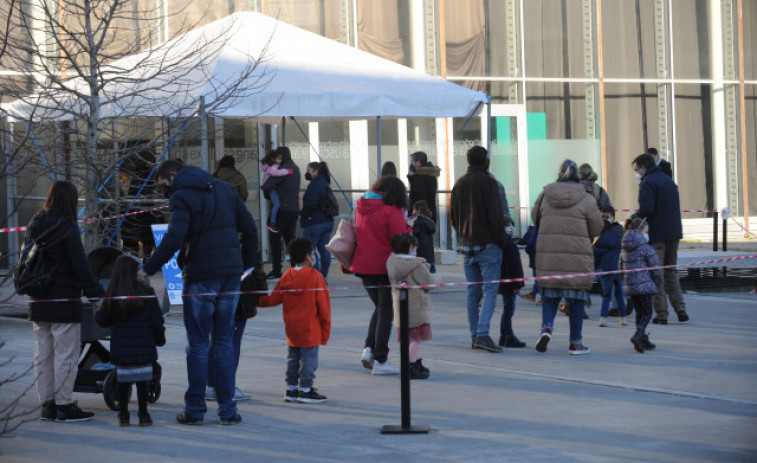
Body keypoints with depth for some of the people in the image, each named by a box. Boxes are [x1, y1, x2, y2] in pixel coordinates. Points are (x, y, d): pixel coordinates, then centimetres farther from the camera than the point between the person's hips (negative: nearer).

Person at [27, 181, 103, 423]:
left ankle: (47, 404, 17)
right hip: (64, 300, -7)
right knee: (66, 355, -1)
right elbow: (80, 264, -14)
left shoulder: (34, 225, 8)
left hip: (38, 302, 7)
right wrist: (94, 294, -7)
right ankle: (64, 405, 1)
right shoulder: (67, 227, -14)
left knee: (43, 355, 12)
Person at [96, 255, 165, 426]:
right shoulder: (147, 293, -6)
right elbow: (157, 321, -1)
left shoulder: (112, 296, -4)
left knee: (122, 380, 8)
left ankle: (123, 415, 10)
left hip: (121, 348, 1)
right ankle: (143, 415, 8)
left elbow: (103, 321, 5)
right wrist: (160, 339, 16)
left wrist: (97, 311, 27)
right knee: (142, 380, 5)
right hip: (144, 347, -1)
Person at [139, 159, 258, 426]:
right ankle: (227, 409, 7)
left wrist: (148, 269, -16)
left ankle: (195, 409, 5)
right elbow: (249, 229, 13)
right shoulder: (225, 189, 13)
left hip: (201, 277, -5)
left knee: (198, 345, 3)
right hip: (231, 274, 5)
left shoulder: (182, 197, -8)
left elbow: (173, 239, -22)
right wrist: (247, 264, 17)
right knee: (224, 342, 10)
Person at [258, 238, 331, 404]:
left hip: (292, 329, 6)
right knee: (309, 358, 1)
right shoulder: (315, 276, -12)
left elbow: (273, 299, 3)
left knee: (293, 358, 15)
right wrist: (325, 326, 0)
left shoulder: (287, 277, 1)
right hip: (310, 330, -6)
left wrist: (258, 301, 20)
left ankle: (291, 388, 20)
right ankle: (305, 389, 2)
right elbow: (323, 304, -9)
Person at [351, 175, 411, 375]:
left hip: (362, 266, 6)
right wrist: (407, 227, 4)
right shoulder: (392, 211, -13)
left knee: (380, 307, 22)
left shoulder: (361, 208, 7)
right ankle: (380, 360, 3)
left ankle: (369, 348, 6)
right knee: (386, 311, 4)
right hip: (384, 267, -6)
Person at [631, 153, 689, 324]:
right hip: (674, 233, 8)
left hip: (656, 234, -8)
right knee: (671, 272, 18)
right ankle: (680, 309, 8)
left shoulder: (647, 183, -12)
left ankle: (661, 314, -1)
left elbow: (646, 209, -23)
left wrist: (634, 217, -4)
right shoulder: (668, 180, 16)